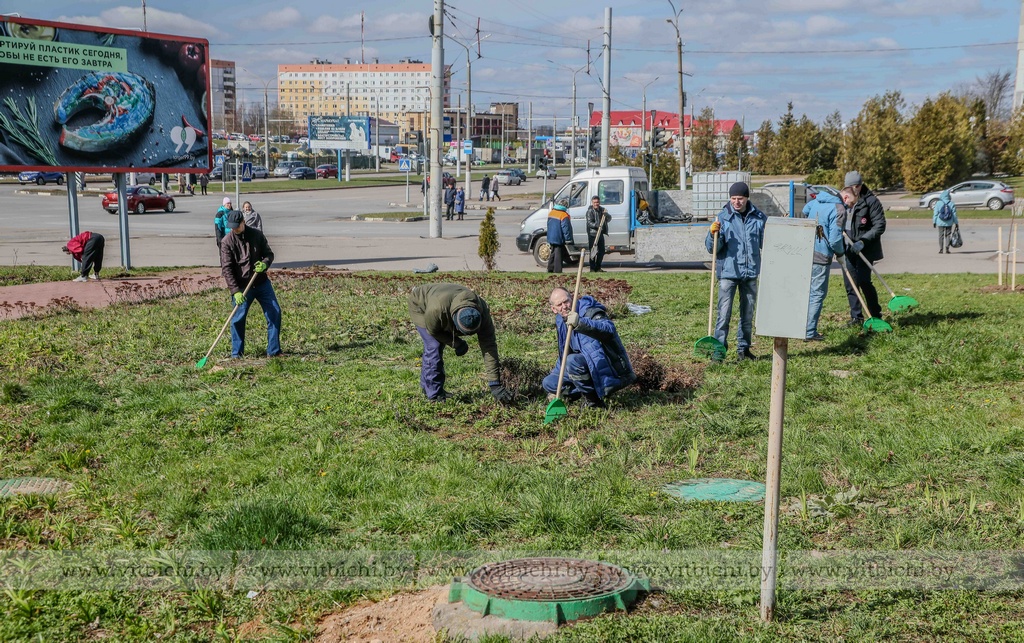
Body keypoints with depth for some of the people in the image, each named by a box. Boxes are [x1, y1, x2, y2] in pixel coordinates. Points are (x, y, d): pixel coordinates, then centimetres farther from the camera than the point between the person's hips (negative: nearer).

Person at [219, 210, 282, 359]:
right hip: (241, 287, -3)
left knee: (274, 312, 1)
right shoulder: (227, 242, -8)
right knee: (238, 319, -4)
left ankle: (274, 351, 10)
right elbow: (227, 269, -13)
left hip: (262, 283, 3)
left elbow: (269, 253, 9)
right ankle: (236, 354, 9)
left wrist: (265, 263, -16)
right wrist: (235, 291, -21)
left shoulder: (256, 235, 0)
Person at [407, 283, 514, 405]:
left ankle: (426, 386, 35)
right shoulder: (437, 309, -47)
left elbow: (489, 346, -34)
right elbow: (432, 330, -23)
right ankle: (435, 395, -7)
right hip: (419, 304, -5)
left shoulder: (482, 312, -35)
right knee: (434, 347, -16)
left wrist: (495, 385, -36)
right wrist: (457, 343, -21)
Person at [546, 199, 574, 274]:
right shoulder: (564, 215, -18)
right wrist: (568, 240, -16)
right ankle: (557, 272, -4)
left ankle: (550, 270, 27)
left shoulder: (551, 213, 9)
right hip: (559, 239, -8)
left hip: (551, 238, 8)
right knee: (559, 256, -3)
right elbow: (566, 229, -20)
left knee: (553, 255, 20)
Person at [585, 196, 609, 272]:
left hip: (600, 233, 7)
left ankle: (598, 268, 22)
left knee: (601, 251, 12)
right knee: (593, 252, -6)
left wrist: (606, 215, -11)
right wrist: (597, 225, -30)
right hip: (592, 234, -7)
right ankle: (592, 268, -1)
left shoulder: (602, 210, 13)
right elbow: (589, 223, -15)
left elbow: (608, 219, 10)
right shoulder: (590, 211, -8)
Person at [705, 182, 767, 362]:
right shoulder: (723, 217, -3)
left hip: (750, 273, 3)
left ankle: (743, 348, 24)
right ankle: (719, 349, -4)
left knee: (748, 314, 13)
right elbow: (712, 248, -5)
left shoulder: (759, 218, 3)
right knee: (724, 314, -8)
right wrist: (713, 234, -23)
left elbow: (765, 243, 15)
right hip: (728, 272, -3)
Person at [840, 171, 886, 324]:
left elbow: (880, 225, -12)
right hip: (847, 248, 5)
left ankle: (876, 315, 7)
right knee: (850, 283, 6)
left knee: (864, 281, -9)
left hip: (865, 249, -5)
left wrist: (863, 241, -20)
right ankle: (856, 317, 16)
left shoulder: (871, 201, -10)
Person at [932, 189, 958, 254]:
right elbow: (954, 214, 0)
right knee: (948, 235, 9)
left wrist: (934, 222, 4)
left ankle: (941, 249, 6)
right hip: (949, 223, 0)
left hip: (940, 223, 0)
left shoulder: (938, 203, -5)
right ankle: (947, 247, -5)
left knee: (941, 236, 7)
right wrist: (956, 222, 7)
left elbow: (935, 213, -3)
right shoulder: (952, 204, -3)